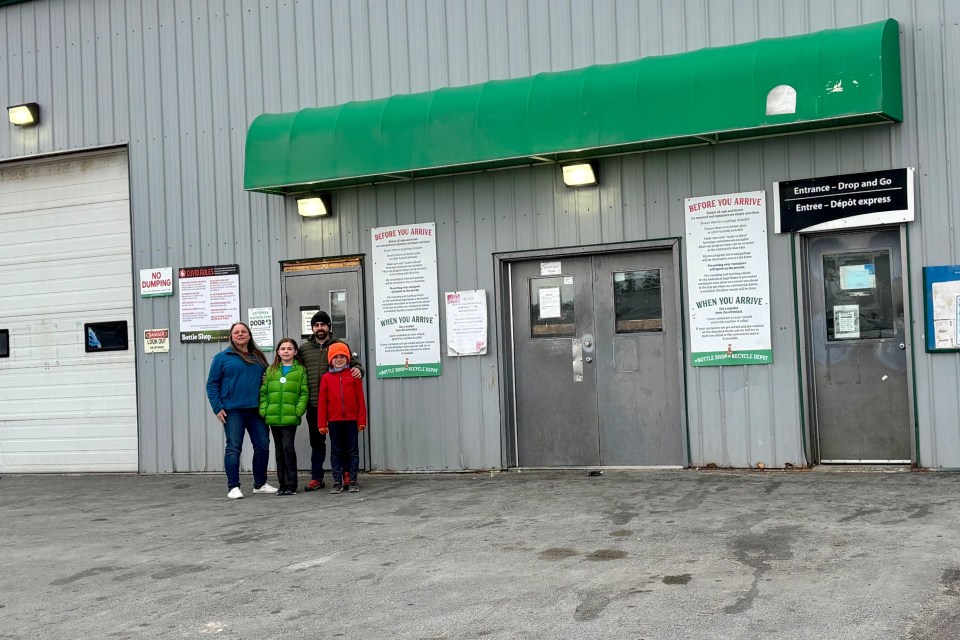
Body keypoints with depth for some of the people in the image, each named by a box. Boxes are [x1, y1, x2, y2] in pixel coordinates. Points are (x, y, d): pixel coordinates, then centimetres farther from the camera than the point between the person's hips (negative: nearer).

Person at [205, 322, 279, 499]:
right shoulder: (222, 357, 3)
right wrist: (217, 408, -8)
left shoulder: (258, 357, 15)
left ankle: (260, 484, 19)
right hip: (233, 411, -4)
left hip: (256, 410, 5)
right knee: (233, 448, -5)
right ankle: (233, 487, 0)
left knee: (262, 445, 6)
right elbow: (212, 384, 0)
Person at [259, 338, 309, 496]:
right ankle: (283, 484, 18)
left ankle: (291, 485, -3)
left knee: (288, 447, -10)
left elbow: (304, 393, 0)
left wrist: (298, 411, -11)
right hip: (273, 417, 4)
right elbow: (263, 392, 9)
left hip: (290, 417, -4)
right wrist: (264, 410, -3)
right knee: (279, 450, 10)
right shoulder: (270, 370, 11)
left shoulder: (300, 370, 4)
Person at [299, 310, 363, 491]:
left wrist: (357, 369, -14)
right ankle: (316, 478, 17)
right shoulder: (304, 349, 10)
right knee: (316, 442, 10)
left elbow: (353, 362, 10)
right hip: (314, 404, 2)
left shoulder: (341, 345, 5)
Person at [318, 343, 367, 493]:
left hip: (351, 419, -1)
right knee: (336, 451, 6)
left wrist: (362, 420, -2)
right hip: (334, 420, 1)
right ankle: (337, 481, 12)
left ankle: (353, 480, 11)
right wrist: (322, 423, -1)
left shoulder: (353, 375, 1)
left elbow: (360, 399, 1)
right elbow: (322, 401, 2)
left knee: (353, 450, 5)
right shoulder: (326, 378, 3)